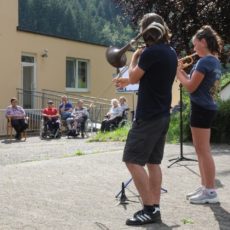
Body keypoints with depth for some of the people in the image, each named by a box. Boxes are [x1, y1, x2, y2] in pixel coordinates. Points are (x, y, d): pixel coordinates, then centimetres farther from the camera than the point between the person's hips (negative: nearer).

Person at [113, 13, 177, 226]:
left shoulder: (151, 52, -16)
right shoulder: (171, 53, 11)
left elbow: (134, 78, -4)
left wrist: (135, 57, 12)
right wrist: (126, 81, 32)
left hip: (148, 116, -9)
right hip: (162, 115, 9)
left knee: (133, 161, -6)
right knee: (153, 162, 12)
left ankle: (149, 210, -6)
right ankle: (155, 208, 14)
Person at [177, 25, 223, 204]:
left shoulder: (204, 62, -17)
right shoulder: (215, 61, 13)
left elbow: (191, 87, -17)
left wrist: (178, 72, -4)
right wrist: (183, 71, 11)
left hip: (201, 109, -10)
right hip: (208, 108, 10)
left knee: (203, 151, -4)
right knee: (202, 150, 16)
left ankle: (211, 192, 1)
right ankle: (205, 187, 22)